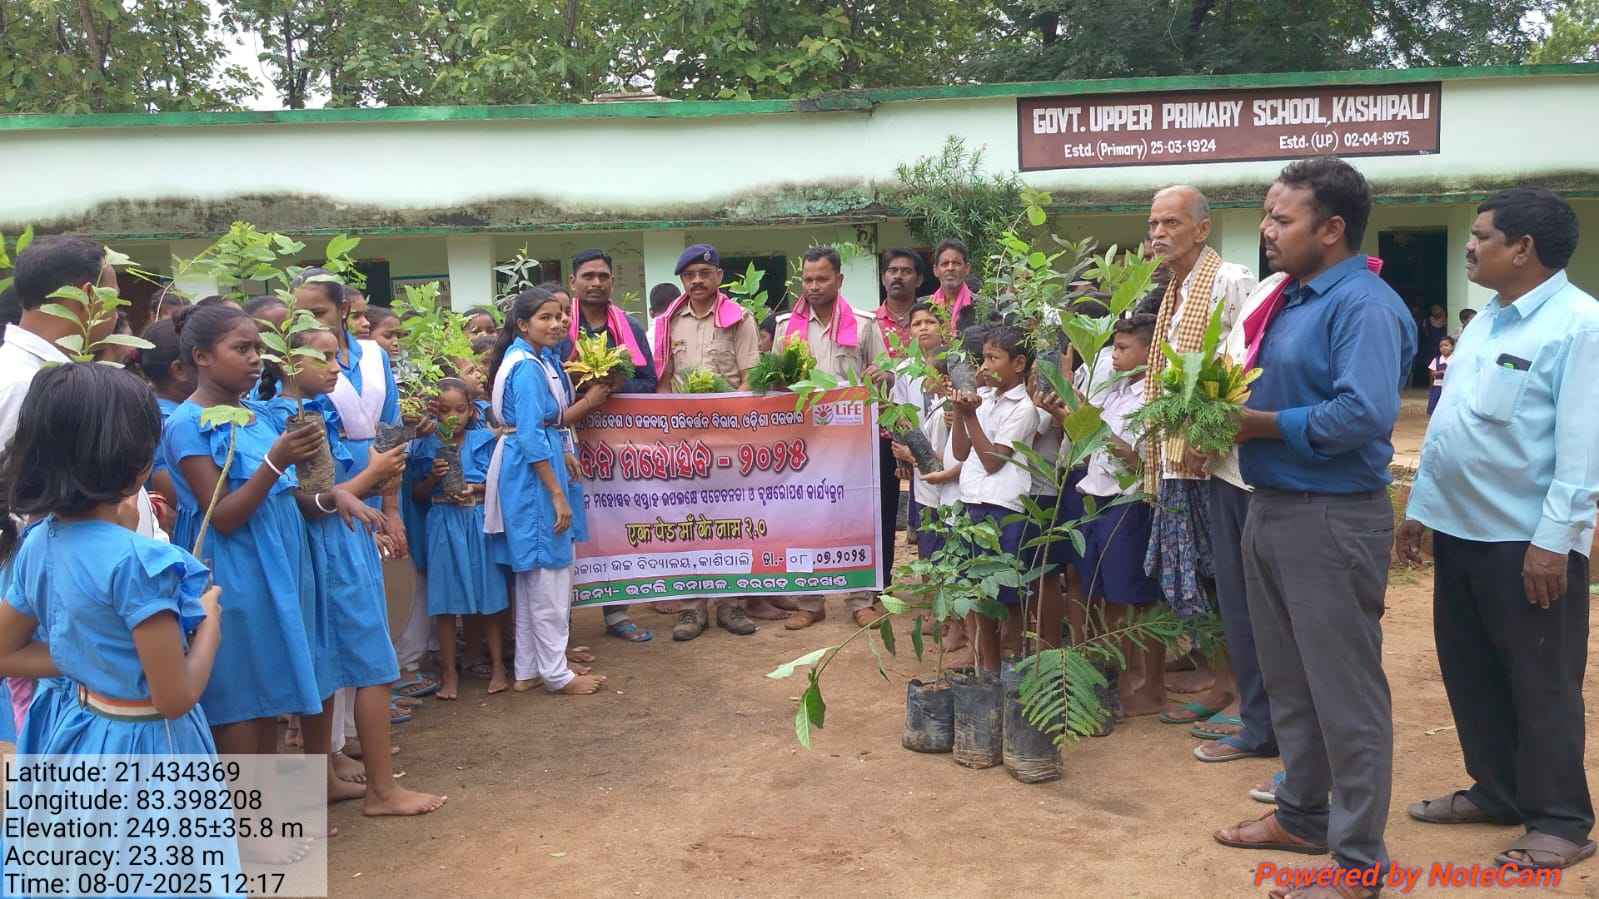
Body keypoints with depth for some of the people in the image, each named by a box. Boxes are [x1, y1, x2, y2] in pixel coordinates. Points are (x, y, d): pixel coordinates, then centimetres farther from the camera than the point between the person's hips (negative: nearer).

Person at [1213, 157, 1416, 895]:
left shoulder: (1365, 306, -17)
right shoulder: (1290, 299, 12)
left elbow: (1364, 414, -29)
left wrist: (1261, 424, -20)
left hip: (1333, 520, -10)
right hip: (1270, 509, 10)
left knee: (1344, 691, 2)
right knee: (1288, 680, 20)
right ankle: (1302, 814, 36)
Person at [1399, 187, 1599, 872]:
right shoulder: (1486, 320, 13)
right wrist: (1419, 505, 16)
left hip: (1527, 540, -8)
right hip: (1459, 529, 8)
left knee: (1540, 684, 4)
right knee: (1469, 670, 16)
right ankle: (1495, 792, 32)